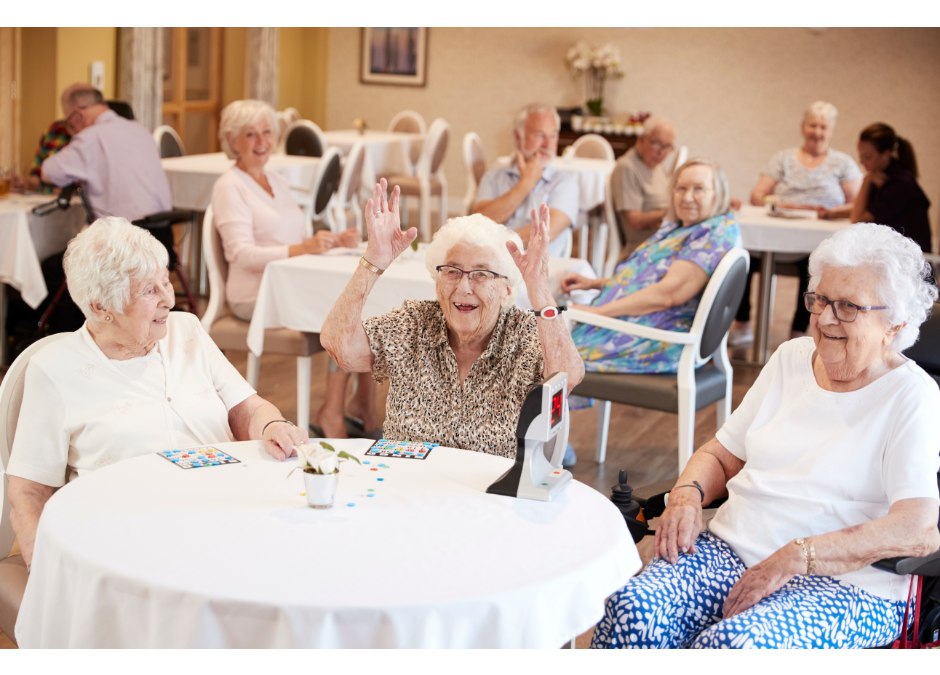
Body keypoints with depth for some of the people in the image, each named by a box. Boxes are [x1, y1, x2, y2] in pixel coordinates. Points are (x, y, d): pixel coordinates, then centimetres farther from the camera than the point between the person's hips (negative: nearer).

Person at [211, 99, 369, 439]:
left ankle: (363, 403, -13)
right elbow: (242, 254, -17)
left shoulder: (277, 181, 19)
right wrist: (302, 248, -28)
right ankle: (331, 413, -17)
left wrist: (335, 241, -2)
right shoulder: (229, 187, -5)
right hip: (256, 294, -7)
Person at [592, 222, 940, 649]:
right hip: (731, 549, 5)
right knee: (632, 611, -26)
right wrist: (687, 494, -3)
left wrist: (794, 558, -21)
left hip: (844, 580, -4)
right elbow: (721, 455, 20)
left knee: (733, 640, -36)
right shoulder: (792, 358, 15)